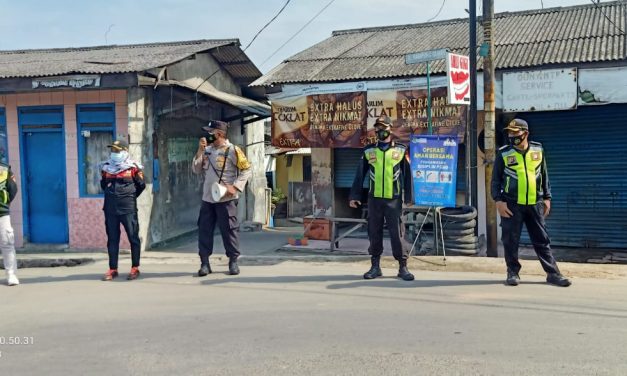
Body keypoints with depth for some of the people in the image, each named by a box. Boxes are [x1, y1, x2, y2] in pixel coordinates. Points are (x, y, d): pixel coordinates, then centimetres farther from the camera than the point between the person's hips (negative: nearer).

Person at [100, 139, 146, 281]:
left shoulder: (133, 167, -4)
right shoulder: (106, 167, 8)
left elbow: (141, 185, 5)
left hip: (128, 208, -4)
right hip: (110, 209, 4)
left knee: (133, 237, 0)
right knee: (112, 239, 7)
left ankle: (135, 268, 8)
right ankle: (113, 269, 13)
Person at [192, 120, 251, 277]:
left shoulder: (232, 150, -8)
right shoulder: (207, 150, 11)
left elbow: (247, 170, -9)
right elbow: (196, 170, 9)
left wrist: (235, 187, -18)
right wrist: (200, 151, -1)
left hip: (226, 199, -6)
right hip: (207, 199, 6)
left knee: (229, 230, 1)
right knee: (204, 230, 4)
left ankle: (233, 262, 14)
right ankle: (204, 262, 10)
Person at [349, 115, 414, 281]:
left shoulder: (401, 150, 3)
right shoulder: (368, 151, 7)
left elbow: (407, 175, 3)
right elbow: (360, 175, 9)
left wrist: (409, 197, -1)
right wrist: (354, 196, 4)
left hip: (394, 199, -2)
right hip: (374, 199, 2)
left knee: (397, 233, -1)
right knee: (374, 233, 7)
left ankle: (403, 267, 8)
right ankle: (375, 266, 17)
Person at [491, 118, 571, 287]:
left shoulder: (538, 150, 7)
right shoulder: (504, 154, 0)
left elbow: (544, 175, 15)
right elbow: (496, 180, 2)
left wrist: (547, 198, 12)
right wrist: (498, 201, -8)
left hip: (535, 204, 2)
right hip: (511, 205, -2)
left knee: (542, 240, 5)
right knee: (511, 241, 2)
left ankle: (553, 273, 10)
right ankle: (513, 272, 15)